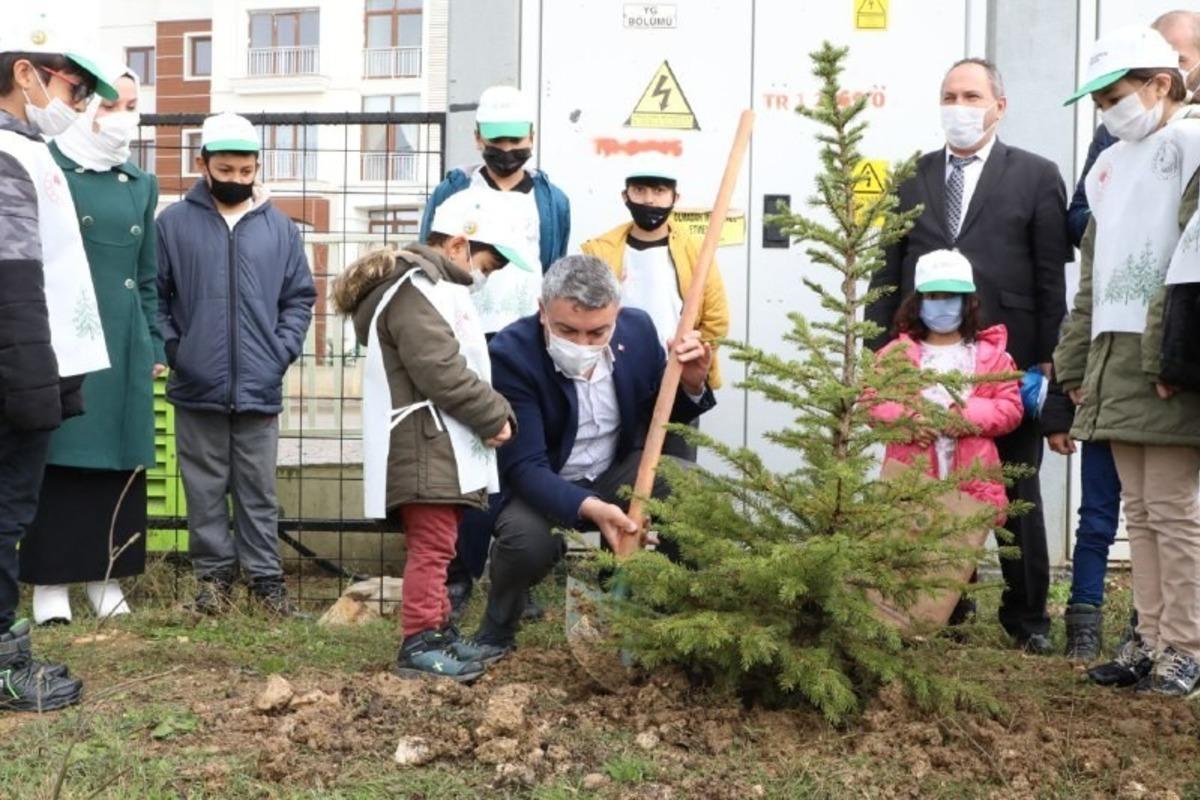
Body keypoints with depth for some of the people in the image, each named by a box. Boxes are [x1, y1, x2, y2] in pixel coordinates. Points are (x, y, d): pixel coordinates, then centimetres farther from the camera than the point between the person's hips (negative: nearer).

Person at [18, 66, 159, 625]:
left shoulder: (141, 185, 14)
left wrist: (154, 346, 13)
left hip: (123, 345, 5)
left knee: (119, 461, 7)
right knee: (58, 457, 0)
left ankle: (106, 578, 17)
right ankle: (50, 583, 7)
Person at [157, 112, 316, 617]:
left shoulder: (279, 226, 5)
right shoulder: (174, 223, 0)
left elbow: (299, 297, 8)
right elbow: (154, 295, 4)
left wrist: (282, 352, -2)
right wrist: (171, 349, -6)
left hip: (260, 387, 1)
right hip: (197, 386, -1)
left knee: (258, 489, 7)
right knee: (206, 488, 8)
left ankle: (265, 575, 15)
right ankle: (213, 574, 18)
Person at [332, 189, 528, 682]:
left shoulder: (437, 288, 20)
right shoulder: (415, 291, -16)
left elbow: (464, 366, 19)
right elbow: (443, 372, -23)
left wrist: (496, 413, 4)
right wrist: (496, 416, -13)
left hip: (442, 447, 11)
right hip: (424, 448, -11)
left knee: (437, 544, 17)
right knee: (432, 545, -9)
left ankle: (438, 630, 27)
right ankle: (419, 645, -5)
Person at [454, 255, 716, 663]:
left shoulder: (638, 329, -13)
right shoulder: (511, 353, -27)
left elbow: (664, 415, 4)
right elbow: (524, 467, -30)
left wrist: (691, 384, -21)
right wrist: (588, 508, -48)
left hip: (618, 472, 3)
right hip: (542, 483, -3)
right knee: (525, 538, -34)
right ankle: (496, 633, -1)